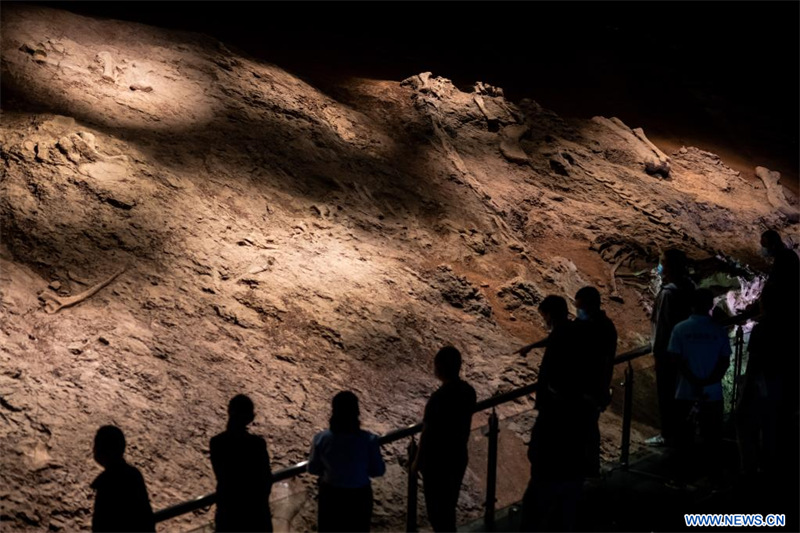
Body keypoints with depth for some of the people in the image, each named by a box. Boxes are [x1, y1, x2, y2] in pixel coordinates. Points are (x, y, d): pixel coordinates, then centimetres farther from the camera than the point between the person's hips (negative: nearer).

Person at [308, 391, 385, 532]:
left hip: (330, 494, 1)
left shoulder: (321, 439, -19)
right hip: (358, 496, -1)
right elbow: (378, 470, -10)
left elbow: (313, 468, -5)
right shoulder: (369, 440, -24)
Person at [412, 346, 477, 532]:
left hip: (437, 461, -7)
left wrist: (417, 461, -5)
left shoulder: (438, 398, -28)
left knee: (436, 506, 10)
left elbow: (427, 435, -19)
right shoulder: (469, 391, -6)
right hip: (459, 457, 7)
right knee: (449, 504, 22)